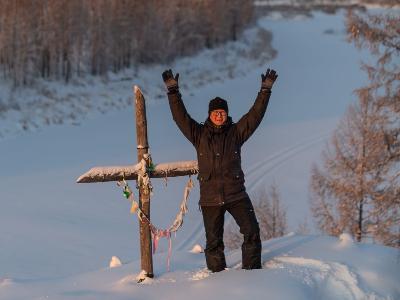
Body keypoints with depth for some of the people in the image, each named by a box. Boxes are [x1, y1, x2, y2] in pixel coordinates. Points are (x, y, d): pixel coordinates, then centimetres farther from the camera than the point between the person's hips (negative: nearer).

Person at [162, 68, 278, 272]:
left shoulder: (236, 133, 6)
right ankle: (217, 274, 15)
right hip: (210, 198, 0)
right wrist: (173, 91, -5)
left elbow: (255, 115, 3)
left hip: (236, 195, 0)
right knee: (213, 240, 5)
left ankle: (252, 269, 2)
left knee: (252, 231, -8)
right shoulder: (199, 134, 6)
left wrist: (265, 90, -2)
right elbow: (180, 116, 1)